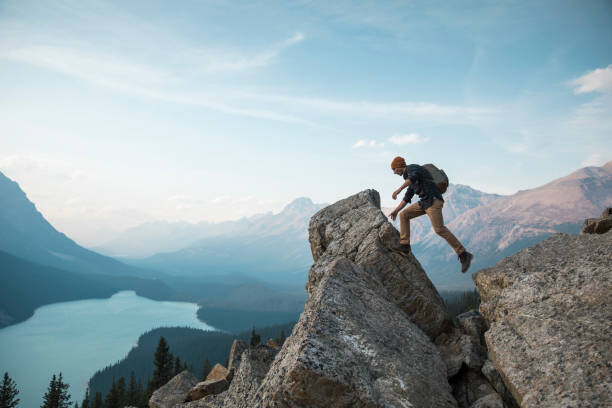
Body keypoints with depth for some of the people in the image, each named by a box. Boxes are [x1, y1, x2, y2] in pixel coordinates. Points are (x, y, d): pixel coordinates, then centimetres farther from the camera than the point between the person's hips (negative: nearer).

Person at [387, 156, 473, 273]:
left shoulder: (412, 168, -1)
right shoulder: (410, 179, 27)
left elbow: (414, 176, -26)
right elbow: (407, 197, 35)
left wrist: (399, 189, -33)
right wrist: (396, 210, 34)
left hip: (433, 200, -9)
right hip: (425, 202, 9)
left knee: (439, 229, -18)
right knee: (403, 215, 8)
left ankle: (464, 255, -14)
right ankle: (404, 246, 3)